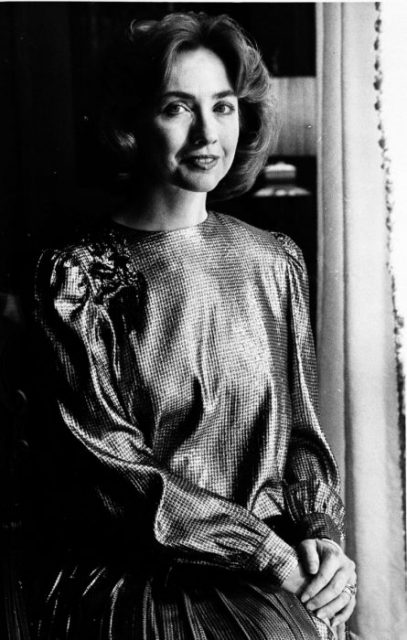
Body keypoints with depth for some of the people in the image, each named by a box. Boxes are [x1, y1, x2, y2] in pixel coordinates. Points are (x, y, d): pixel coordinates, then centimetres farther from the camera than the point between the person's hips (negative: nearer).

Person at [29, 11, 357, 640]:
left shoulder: (275, 260, 9)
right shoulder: (76, 275, -4)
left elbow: (302, 429, 12)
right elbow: (108, 466, -9)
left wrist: (323, 538, -5)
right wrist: (267, 550, -13)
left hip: (276, 569, 4)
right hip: (127, 577, -3)